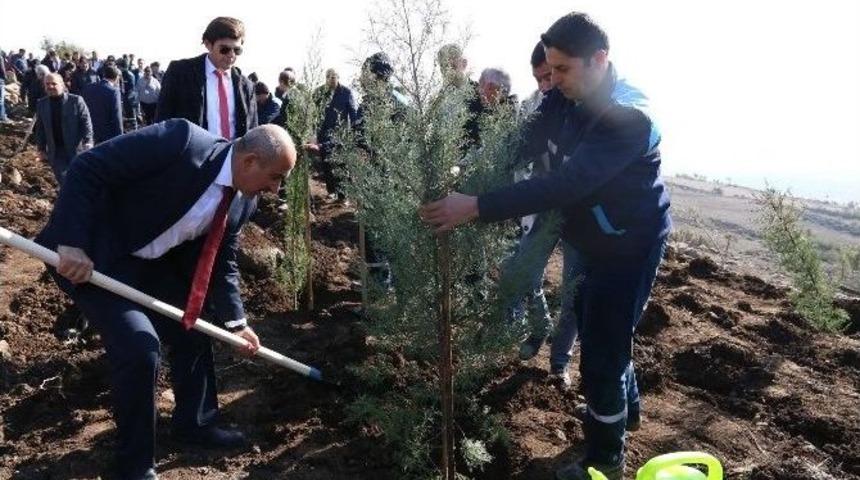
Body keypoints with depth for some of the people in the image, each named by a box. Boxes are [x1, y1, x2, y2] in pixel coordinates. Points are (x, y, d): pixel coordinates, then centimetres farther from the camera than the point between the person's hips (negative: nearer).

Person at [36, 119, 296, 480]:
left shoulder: (243, 202, -4)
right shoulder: (180, 141, -29)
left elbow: (221, 261, 7)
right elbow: (86, 168, -26)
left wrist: (235, 321, 1)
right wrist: (72, 244, -30)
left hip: (151, 263, 8)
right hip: (91, 255, -8)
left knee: (194, 330, 13)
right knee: (139, 348, -17)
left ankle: (195, 423, 36)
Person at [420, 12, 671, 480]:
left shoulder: (628, 116, -31)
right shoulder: (564, 98, -5)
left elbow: (566, 184, -40)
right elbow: (520, 145, -7)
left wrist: (477, 207, -45)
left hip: (629, 247, -8)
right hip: (594, 240, 9)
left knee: (600, 350, -1)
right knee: (594, 327, 24)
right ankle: (624, 405, 50)